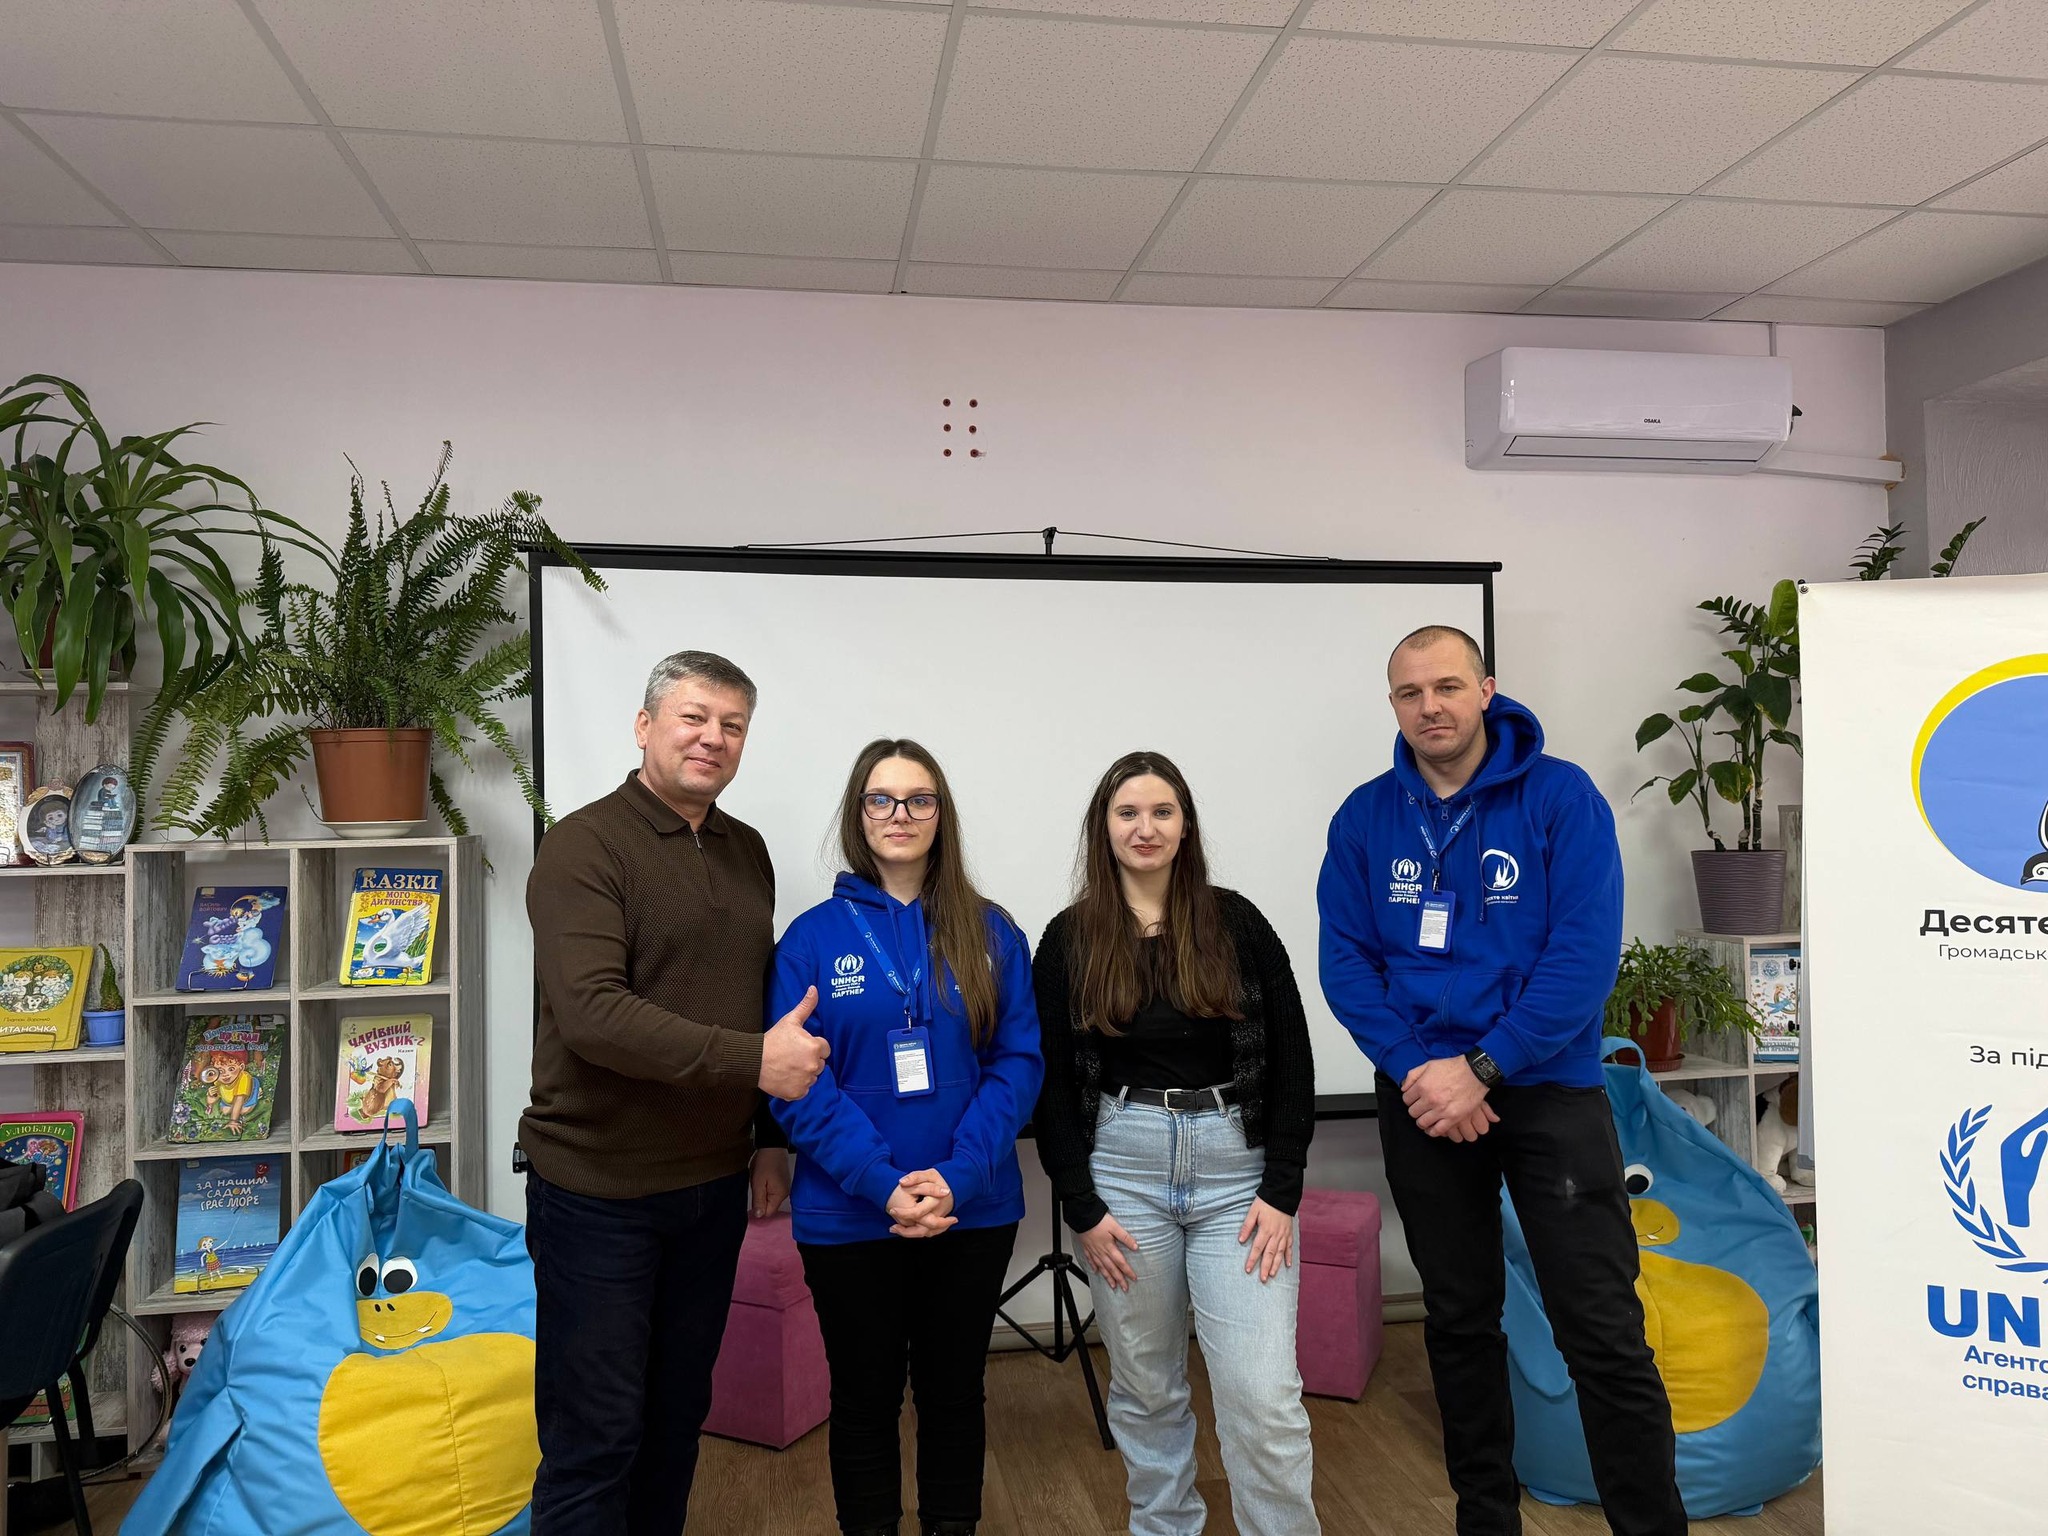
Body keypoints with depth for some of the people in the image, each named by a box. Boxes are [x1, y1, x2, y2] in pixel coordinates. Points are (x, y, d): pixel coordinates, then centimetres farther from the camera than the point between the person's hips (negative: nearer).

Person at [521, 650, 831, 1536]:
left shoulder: (747, 851, 8)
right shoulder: (584, 846, -13)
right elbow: (590, 1013, -24)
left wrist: (770, 1134, 11)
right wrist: (752, 1060, -25)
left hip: (714, 1182, 6)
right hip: (600, 1188, -6)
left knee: (678, 1415, 18)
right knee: (595, 1434, 4)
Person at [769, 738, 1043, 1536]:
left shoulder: (991, 932, 0)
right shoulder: (812, 938, -4)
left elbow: (1018, 1062, -4)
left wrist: (959, 1176, -17)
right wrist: (882, 1186, -19)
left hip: (974, 1212, 1)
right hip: (849, 1216, -1)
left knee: (954, 1392, 16)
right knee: (866, 1399, 14)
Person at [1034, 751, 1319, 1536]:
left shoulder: (1237, 924, 1)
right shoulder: (1069, 940, 2)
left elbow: (1291, 1062, 1)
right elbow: (1051, 1083, 2)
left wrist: (1281, 1191, -5)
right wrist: (1081, 1207, -3)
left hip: (1237, 1165, -1)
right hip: (1121, 1167, 1)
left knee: (1265, 1396, -5)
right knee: (1146, 1385, 13)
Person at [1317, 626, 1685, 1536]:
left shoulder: (1561, 797, -8)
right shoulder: (1365, 818, 1)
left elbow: (1585, 953, -15)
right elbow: (1344, 959, -2)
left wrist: (1482, 1067, -20)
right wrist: (1414, 1069, -15)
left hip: (1548, 1088, -3)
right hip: (1421, 1098, 3)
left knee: (1601, 1331, -2)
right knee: (1459, 1321, 15)